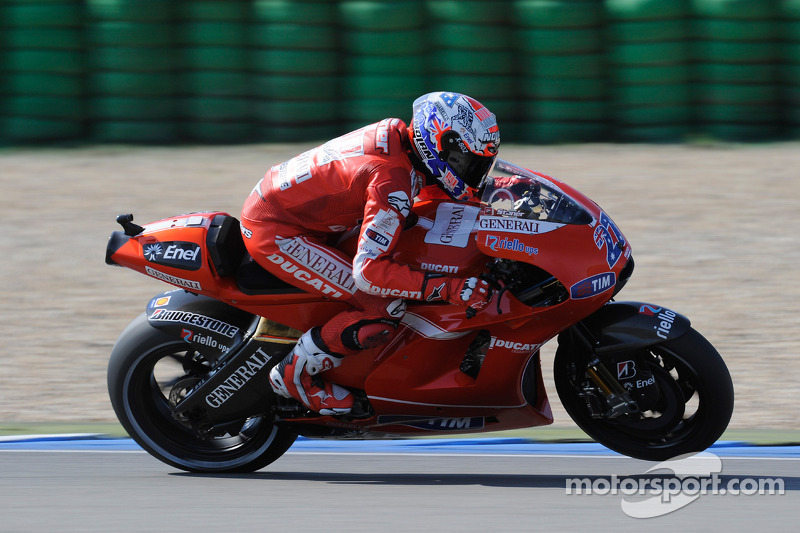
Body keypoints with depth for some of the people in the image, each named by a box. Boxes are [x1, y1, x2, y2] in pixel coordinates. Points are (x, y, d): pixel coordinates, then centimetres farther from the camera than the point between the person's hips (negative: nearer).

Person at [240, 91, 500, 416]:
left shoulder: (399, 135, 0)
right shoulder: (392, 179, -27)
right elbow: (369, 271, -33)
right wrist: (450, 289, -33)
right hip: (275, 232, -10)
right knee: (385, 308, -18)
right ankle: (295, 375, -2)